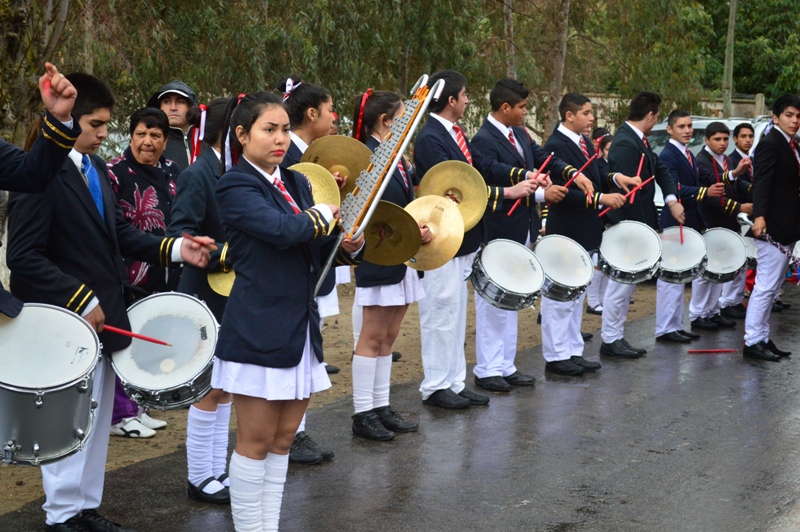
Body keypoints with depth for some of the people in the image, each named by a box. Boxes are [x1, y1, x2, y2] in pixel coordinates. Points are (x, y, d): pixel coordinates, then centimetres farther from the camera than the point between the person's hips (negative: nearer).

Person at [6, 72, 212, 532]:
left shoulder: (95, 167, 9)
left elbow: (119, 232, 12)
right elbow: (24, 256, -21)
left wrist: (175, 249, -3)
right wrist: (80, 301, -22)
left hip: (103, 316, 9)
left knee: (98, 421, 16)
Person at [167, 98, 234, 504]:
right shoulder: (197, 175, -16)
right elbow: (180, 235, -24)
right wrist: (225, 256, -35)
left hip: (235, 298, 8)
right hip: (209, 299, -8)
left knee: (225, 388, 14)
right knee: (211, 390, 1)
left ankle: (217, 470, 25)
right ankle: (200, 478, 14)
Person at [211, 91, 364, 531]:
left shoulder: (296, 183, 13)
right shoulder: (235, 187, -10)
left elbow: (319, 248, 12)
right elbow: (282, 229, -26)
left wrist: (349, 246, -9)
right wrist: (327, 213, -8)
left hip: (300, 328, 7)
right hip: (258, 329, -7)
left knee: (283, 441, 12)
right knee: (256, 442, 2)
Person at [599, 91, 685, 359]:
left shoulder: (638, 140, 10)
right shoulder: (625, 144, -21)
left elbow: (660, 170, 9)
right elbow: (630, 192, -24)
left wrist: (672, 201, -8)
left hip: (638, 226, 10)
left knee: (626, 284, 15)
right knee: (620, 283, -2)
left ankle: (617, 337, 22)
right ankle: (610, 340, 7)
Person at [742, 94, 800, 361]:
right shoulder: (769, 143, -12)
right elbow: (762, 182, -24)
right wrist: (759, 216, -35)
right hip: (773, 227, -10)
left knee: (771, 288, 14)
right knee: (766, 286, -8)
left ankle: (762, 338, 21)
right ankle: (753, 341, -3)